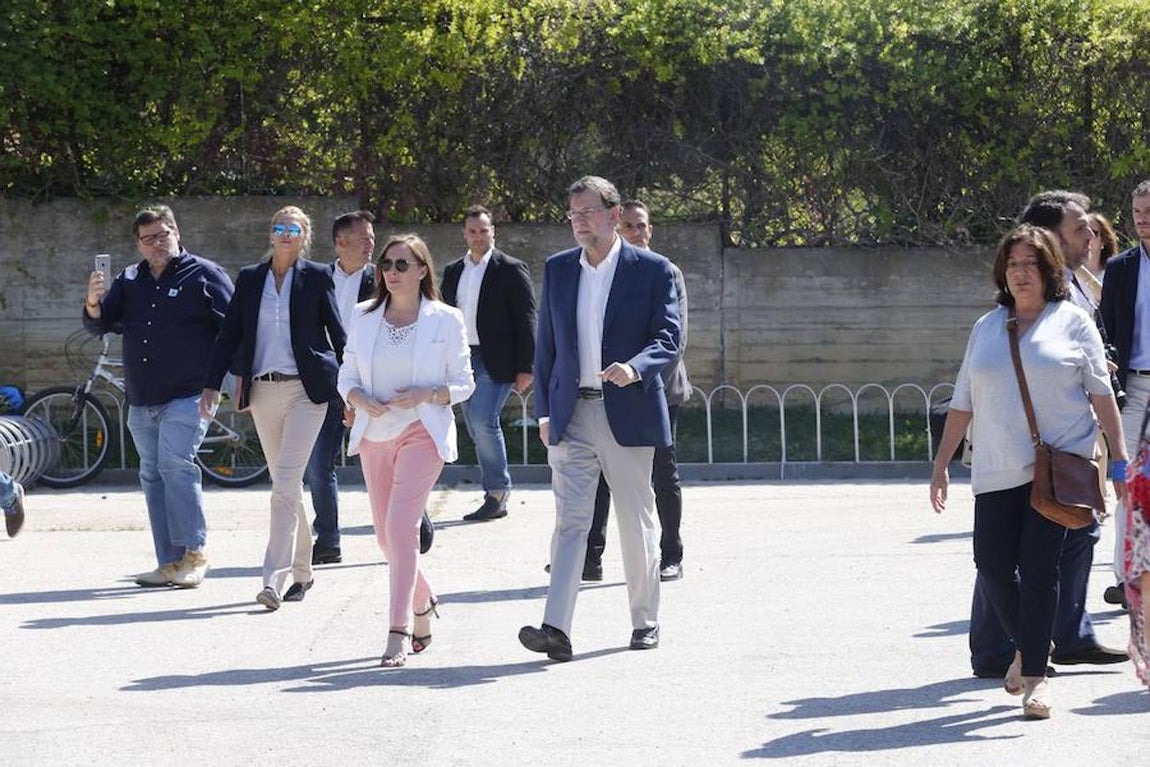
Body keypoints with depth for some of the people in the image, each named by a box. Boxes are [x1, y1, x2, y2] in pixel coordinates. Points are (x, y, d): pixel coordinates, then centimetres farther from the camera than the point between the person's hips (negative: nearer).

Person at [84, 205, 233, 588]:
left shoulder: (205, 275, 0)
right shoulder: (129, 281, 15)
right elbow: (99, 325, 12)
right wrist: (93, 304, -11)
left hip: (187, 396, -6)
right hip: (141, 400, 7)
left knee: (175, 463, -20)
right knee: (152, 476, 6)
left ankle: (195, 552, -12)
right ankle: (170, 563, 11)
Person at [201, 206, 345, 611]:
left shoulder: (317, 277, 1)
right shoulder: (249, 278, 10)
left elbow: (337, 334, 3)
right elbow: (229, 333, 10)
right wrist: (212, 384, 3)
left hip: (305, 390, -4)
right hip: (263, 391, 4)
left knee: (286, 483, -13)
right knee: (285, 484, 11)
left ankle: (274, 578, -17)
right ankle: (302, 572, 24)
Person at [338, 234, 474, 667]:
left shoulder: (445, 320, -1)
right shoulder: (363, 317, 8)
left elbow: (463, 384, 2)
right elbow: (347, 376, 12)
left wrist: (426, 395, -16)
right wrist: (359, 400, -9)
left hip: (423, 431, -5)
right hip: (375, 434, 5)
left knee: (401, 523, -19)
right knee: (386, 533, 9)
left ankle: (398, 631, -19)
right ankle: (422, 604, 36)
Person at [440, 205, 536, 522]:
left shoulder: (510, 270, -3)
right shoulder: (453, 272, 14)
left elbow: (526, 320, -5)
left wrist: (525, 368, -10)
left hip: (495, 360, -6)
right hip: (463, 359, 6)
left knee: (484, 421, -17)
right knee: (477, 428, 6)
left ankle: (497, 492, -6)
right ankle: (496, 496, 13)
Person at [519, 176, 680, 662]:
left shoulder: (653, 270, -1)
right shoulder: (557, 269, 10)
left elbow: (668, 338, -7)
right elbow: (546, 345, 14)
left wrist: (634, 368, -28)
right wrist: (544, 412, 7)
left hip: (628, 413, -2)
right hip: (571, 416, 2)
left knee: (636, 522, 8)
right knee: (569, 520, -7)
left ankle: (646, 621, 23)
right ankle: (556, 629, -17)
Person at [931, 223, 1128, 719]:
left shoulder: (1073, 323, 6)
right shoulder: (986, 329, 15)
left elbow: (1102, 396, 5)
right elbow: (962, 405, 17)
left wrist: (1120, 461, -1)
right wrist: (940, 466, 14)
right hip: (997, 471, 3)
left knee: (1039, 567, -8)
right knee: (992, 565, -3)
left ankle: (1035, 676, -2)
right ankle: (1026, 647, 23)